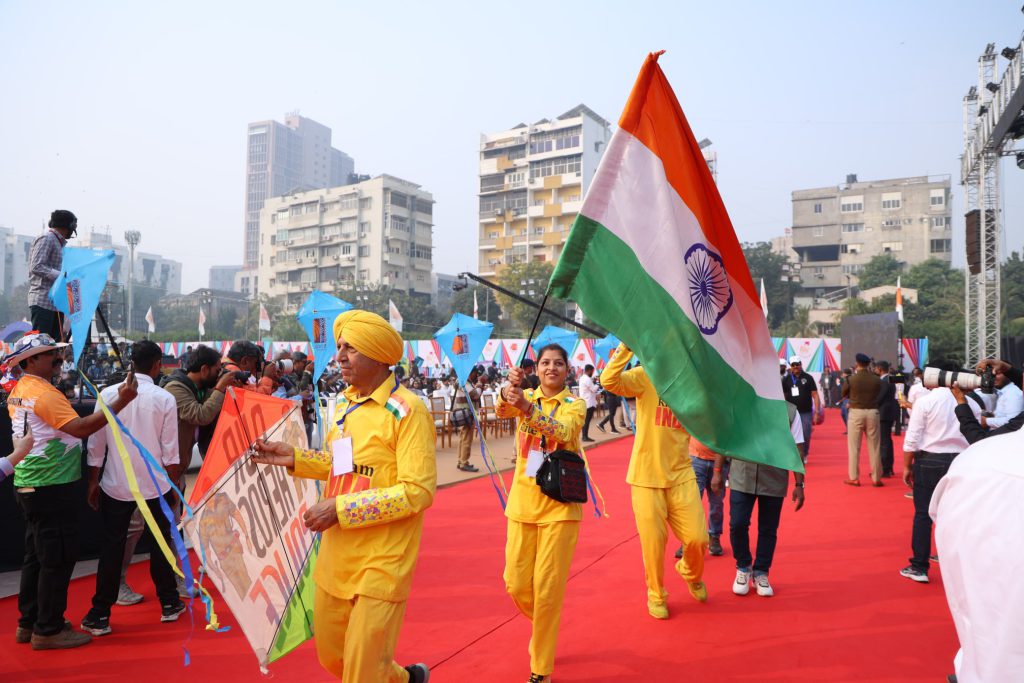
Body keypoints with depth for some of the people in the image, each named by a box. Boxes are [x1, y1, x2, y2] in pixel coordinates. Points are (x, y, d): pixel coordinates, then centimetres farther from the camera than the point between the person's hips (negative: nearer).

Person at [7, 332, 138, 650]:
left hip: (30, 485, 10)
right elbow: (79, 428, -30)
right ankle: (48, 630, 8)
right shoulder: (44, 393, -19)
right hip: (50, 488, -10)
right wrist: (121, 401, -35)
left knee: (37, 555, 17)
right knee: (59, 557, -1)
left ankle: (29, 623, 27)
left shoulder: (20, 391, 12)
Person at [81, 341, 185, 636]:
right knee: (160, 544, 14)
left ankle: (100, 616, 16)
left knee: (112, 547, 10)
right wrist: (173, 486, 6)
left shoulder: (108, 395, -4)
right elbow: (170, 451, -6)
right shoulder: (164, 399, -8)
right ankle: (169, 604, 25)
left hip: (116, 485, 1)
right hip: (156, 484, -1)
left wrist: (93, 482, 10)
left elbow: (96, 444, -1)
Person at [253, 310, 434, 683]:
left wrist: (341, 508, -22)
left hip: (381, 563, -8)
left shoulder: (407, 411, -18)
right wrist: (292, 458, 4)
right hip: (336, 556, 8)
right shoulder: (344, 403, 8)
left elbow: (418, 491, -22)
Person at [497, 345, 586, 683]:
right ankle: (544, 626, 40)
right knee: (515, 584, 7)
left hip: (559, 504, -3)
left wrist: (528, 409, -42)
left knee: (548, 587, -1)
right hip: (523, 501, 3)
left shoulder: (575, 404, -3)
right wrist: (507, 391, -42)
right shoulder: (525, 396, 4)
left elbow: (563, 432, -25)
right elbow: (501, 410, -19)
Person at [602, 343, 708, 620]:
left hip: (681, 475, 3)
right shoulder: (646, 376, -9)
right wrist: (627, 345, -34)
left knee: (698, 538, 2)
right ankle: (656, 596, 32)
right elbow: (609, 381, -27)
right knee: (653, 542, 5)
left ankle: (691, 573, 37)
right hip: (646, 476, -3)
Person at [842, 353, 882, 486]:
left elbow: (843, 394, 3)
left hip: (856, 413, -2)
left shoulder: (851, 379, -10)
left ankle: (854, 478, 7)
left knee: (854, 447, 5)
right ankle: (876, 478, 14)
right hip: (872, 412, 2)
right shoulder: (876, 379, -4)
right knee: (874, 447, 9)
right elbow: (878, 393, 8)